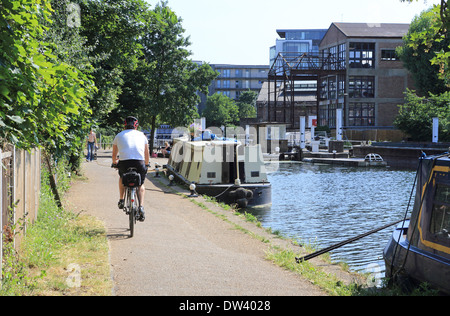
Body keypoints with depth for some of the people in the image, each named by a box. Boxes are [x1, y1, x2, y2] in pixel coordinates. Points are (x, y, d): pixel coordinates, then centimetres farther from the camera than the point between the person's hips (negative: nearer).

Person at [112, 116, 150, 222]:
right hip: (140, 163, 0)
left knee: (122, 178, 35)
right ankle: (141, 207, 2)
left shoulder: (119, 135, 21)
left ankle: (121, 200, 33)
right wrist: (146, 164, 49)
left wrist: (114, 163, 52)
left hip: (124, 162, 0)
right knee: (141, 185, 21)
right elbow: (147, 154, 31)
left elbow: (114, 155, 31)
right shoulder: (142, 135, 22)